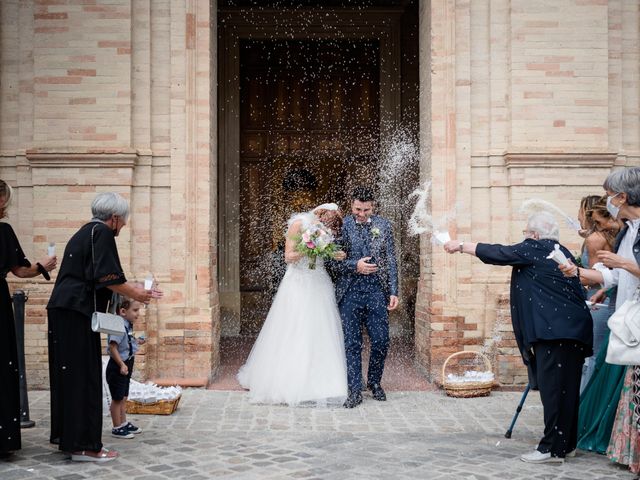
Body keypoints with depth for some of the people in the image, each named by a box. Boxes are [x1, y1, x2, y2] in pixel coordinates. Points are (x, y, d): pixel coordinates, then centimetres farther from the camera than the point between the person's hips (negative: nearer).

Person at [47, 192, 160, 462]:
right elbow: (108, 277, -17)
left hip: (61, 310, 10)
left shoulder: (84, 232, 21)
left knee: (67, 375, 14)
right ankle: (84, 445, -3)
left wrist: (131, 289, 28)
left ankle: (65, 435, 22)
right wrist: (136, 294, -3)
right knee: (84, 376, -6)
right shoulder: (102, 233, -8)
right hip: (78, 313, -10)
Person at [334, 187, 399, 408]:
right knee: (352, 344, 2)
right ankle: (355, 391, 10)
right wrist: (355, 265, -14)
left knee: (381, 341, 1)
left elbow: (391, 261, 7)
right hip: (350, 292, -1)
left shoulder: (384, 225, 7)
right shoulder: (341, 225, 1)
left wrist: (393, 292, 2)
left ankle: (374, 382, 24)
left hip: (377, 291, 1)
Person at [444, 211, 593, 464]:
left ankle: (552, 448, -6)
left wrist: (461, 245, 9)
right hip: (573, 331, 9)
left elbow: (496, 253, -1)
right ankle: (566, 443, 19)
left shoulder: (533, 249, -5)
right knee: (566, 389, 13)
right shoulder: (561, 252, 19)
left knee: (552, 388, -8)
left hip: (555, 332, -9)